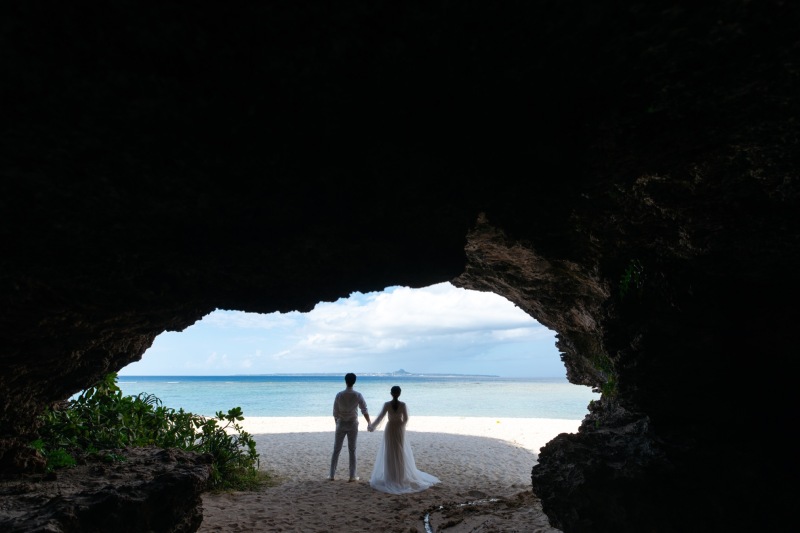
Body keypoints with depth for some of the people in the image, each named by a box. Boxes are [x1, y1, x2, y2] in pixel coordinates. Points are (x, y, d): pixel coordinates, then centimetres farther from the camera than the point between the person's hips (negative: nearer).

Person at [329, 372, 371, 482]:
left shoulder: (339, 395, -7)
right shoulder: (358, 395, -9)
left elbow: (335, 412, -2)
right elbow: (364, 410, -9)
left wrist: (337, 423, 13)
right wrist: (369, 423, -2)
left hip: (341, 424, 1)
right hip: (353, 424, -1)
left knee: (336, 450, 10)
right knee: (352, 451, 7)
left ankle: (332, 475, 15)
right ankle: (352, 476, 9)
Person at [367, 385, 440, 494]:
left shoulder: (387, 404, -12)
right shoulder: (403, 404, -10)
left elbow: (380, 417, -10)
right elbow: (406, 419, -4)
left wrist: (372, 426, 2)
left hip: (390, 429, -1)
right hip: (399, 430, 1)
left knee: (390, 453, 8)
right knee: (400, 453, 12)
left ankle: (391, 477, 11)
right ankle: (401, 476, 18)